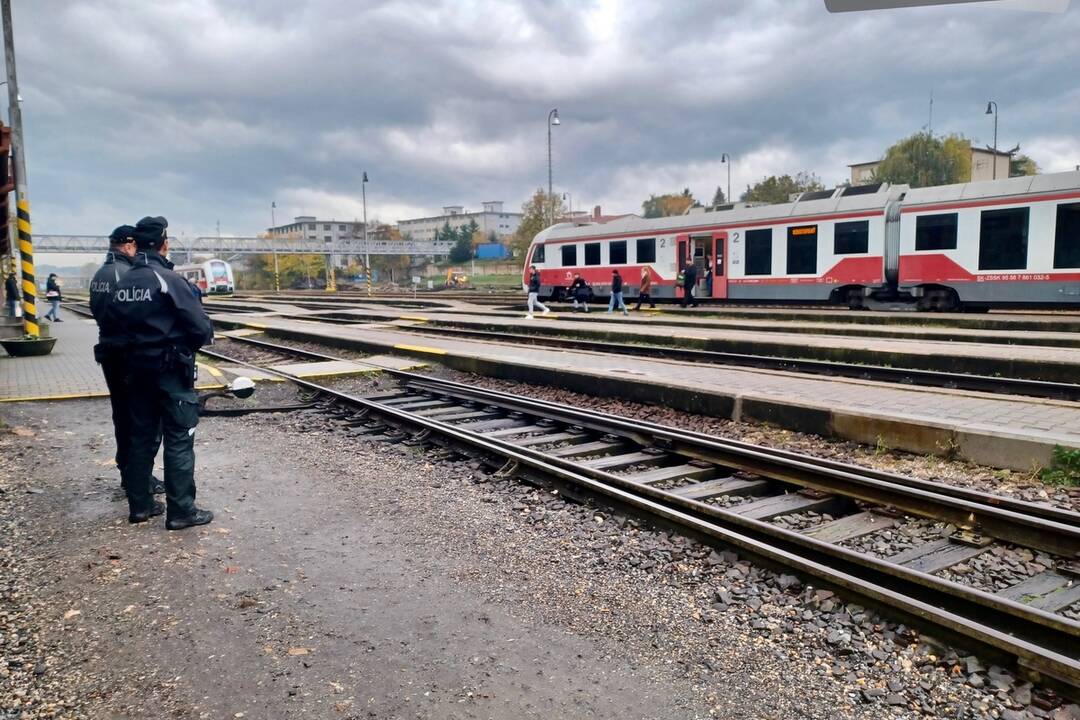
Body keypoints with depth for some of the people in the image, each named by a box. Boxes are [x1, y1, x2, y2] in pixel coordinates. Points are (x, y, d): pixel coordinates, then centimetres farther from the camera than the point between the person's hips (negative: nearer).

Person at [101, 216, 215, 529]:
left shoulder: (123, 282, 6)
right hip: (171, 371, -7)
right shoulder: (168, 279, -15)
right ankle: (181, 511, 2)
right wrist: (198, 340, 1)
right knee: (179, 440, -1)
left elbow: (109, 327, 12)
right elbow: (200, 326, -19)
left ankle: (140, 505, 22)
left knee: (142, 437, 15)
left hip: (137, 371, 7)